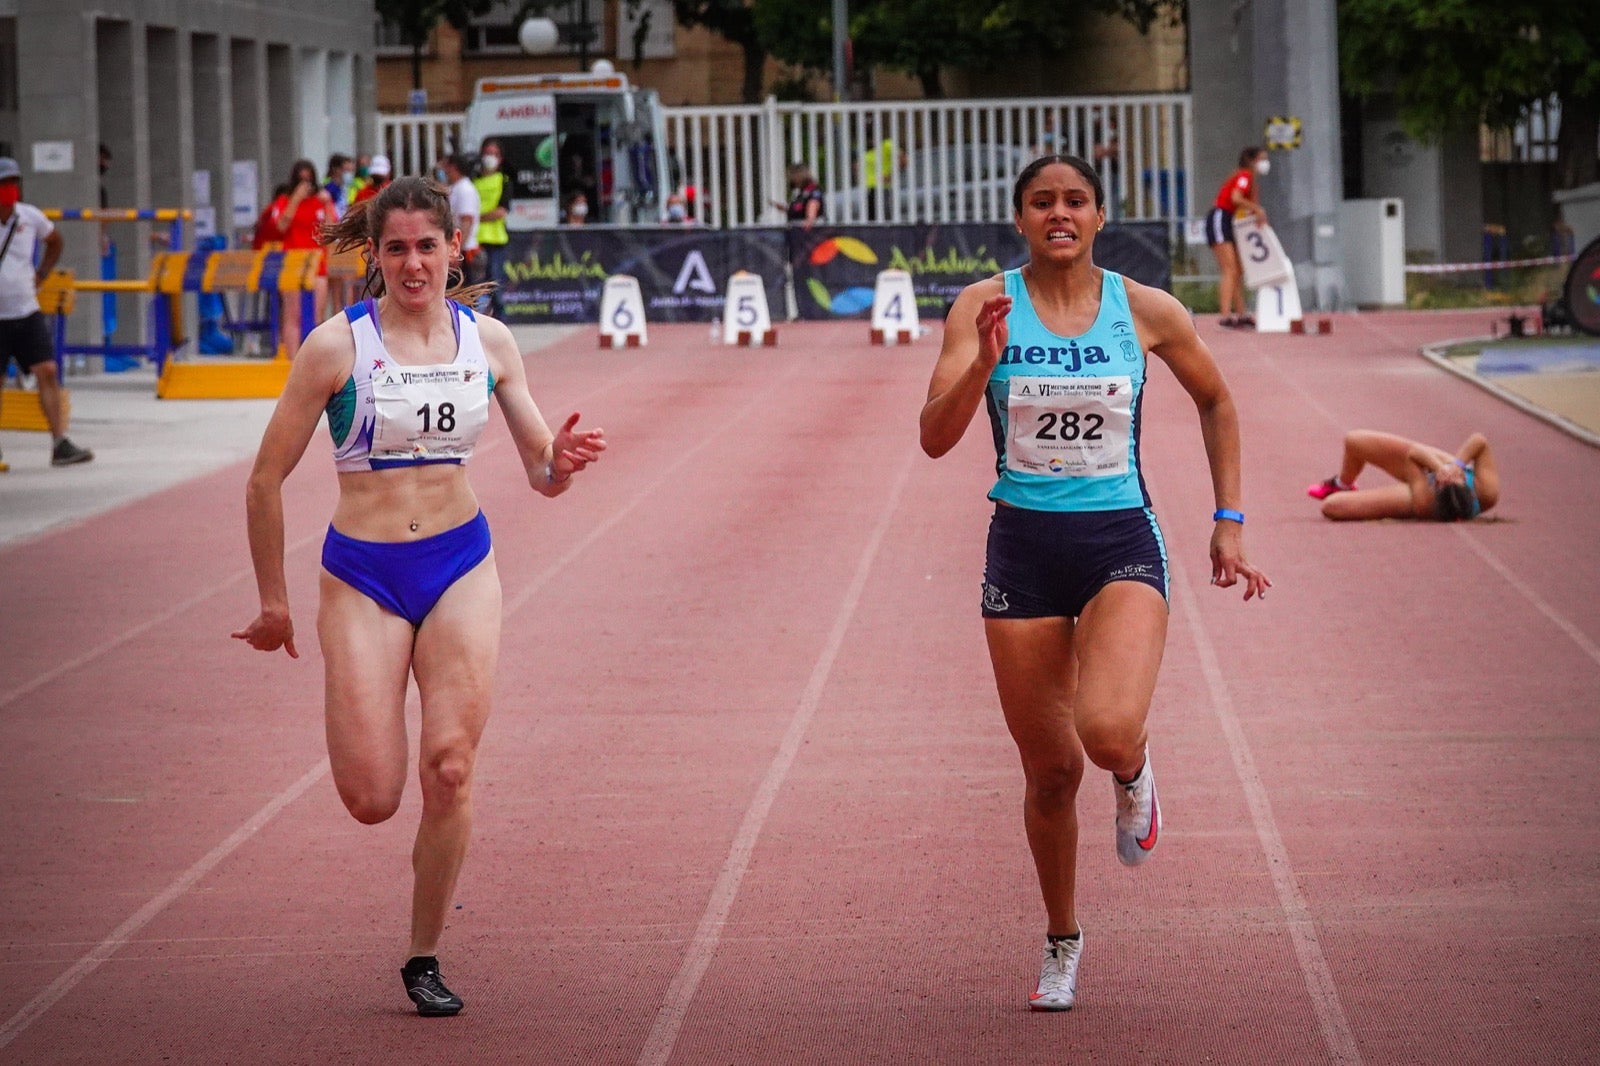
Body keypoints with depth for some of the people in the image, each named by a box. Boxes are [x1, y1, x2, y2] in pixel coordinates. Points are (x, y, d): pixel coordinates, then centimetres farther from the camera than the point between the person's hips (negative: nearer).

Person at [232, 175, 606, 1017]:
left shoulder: (487, 342, 3)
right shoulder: (337, 346, -8)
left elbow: (541, 475, 8)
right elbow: (266, 481, -3)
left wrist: (561, 462, -16)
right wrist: (272, 602, 2)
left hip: (460, 567, 2)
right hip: (362, 575, -2)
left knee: (449, 771, -10)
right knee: (372, 800, -7)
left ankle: (424, 959, 6)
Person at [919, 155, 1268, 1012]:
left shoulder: (1146, 312, -2)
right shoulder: (984, 307, -4)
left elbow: (1215, 401, 16)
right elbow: (935, 437, -10)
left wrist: (1228, 520, 12)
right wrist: (984, 364, -26)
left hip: (1122, 544, -1)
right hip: (1024, 547, 1)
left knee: (1107, 731, -26)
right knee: (1050, 769, 7)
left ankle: (1133, 770, 13)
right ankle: (1062, 943, 30)